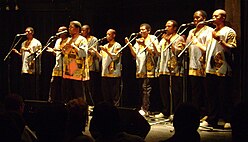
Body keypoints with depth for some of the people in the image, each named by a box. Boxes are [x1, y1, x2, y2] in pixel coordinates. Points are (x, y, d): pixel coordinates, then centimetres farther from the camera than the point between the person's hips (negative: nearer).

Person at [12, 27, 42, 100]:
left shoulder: (37, 43, 1)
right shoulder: (24, 43, 21)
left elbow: (39, 55, -8)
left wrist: (30, 51, -20)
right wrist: (17, 52, 5)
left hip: (33, 69, -6)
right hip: (25, 69, 6)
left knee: (34, 89, -6)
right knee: (24, 89, 5)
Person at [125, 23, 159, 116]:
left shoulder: (153, 39, 3)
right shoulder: (139, 40, 22)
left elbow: (154, 52, -11)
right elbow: (134, 55, 15)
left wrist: (144, 45, -21)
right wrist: (130, 45, 1)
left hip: (149, 69, -7)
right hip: (140, 70, 7)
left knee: (146, 89, -13)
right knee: (141, 90, 6)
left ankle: (145, 109, -16)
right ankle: (144, 109, 11)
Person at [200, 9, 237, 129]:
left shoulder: (229, 32, -1)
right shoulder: (212, 32, 22)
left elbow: (231, 48, -13)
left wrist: (219, 40, -19)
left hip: (223, 70, -7)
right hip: (211, 69, 7)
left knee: (224, 96, -5)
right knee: (212, 96, 8)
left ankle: (228, 120, 2)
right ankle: (212, 120, 14)